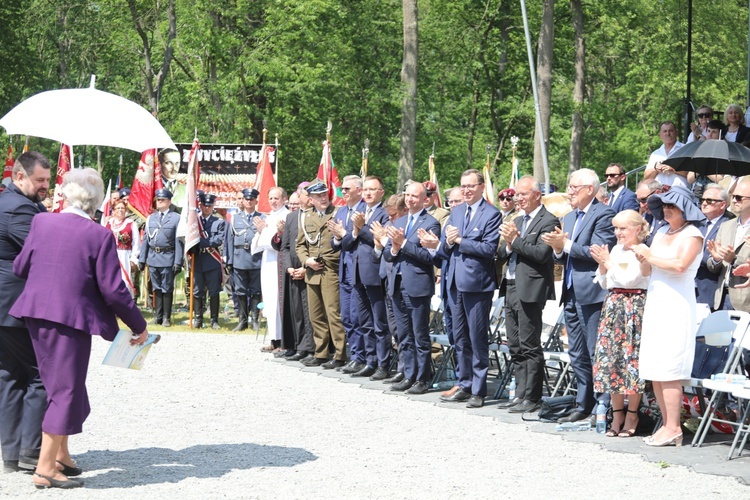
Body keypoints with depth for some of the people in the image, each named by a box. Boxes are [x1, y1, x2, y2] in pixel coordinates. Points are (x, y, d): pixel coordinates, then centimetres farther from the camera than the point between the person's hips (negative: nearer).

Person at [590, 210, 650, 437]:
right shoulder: (615, 250, 14)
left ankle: (632, 415, 5)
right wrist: (601, 265, 1)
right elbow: (604, 284, 17)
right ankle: (617, 413, 13)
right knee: (610, 359, 4)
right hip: (612, 308, 7)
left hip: (634, 308, -7)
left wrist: (608, 262, -9)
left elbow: (628, 279, -16)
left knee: (632, 360, -4)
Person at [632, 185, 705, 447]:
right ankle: (666, 425, 8)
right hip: (655, 304, 8)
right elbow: (647, 271, 17)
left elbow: (680, 265, -20)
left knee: (668, 369, -10)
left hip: (677, 305, -8)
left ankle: (673, 428, -8)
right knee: (654, 369, 4)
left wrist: (651, 257, -10)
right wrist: (643, 259, -4)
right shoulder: (662, 232, 18)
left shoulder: (692, 235, -4)